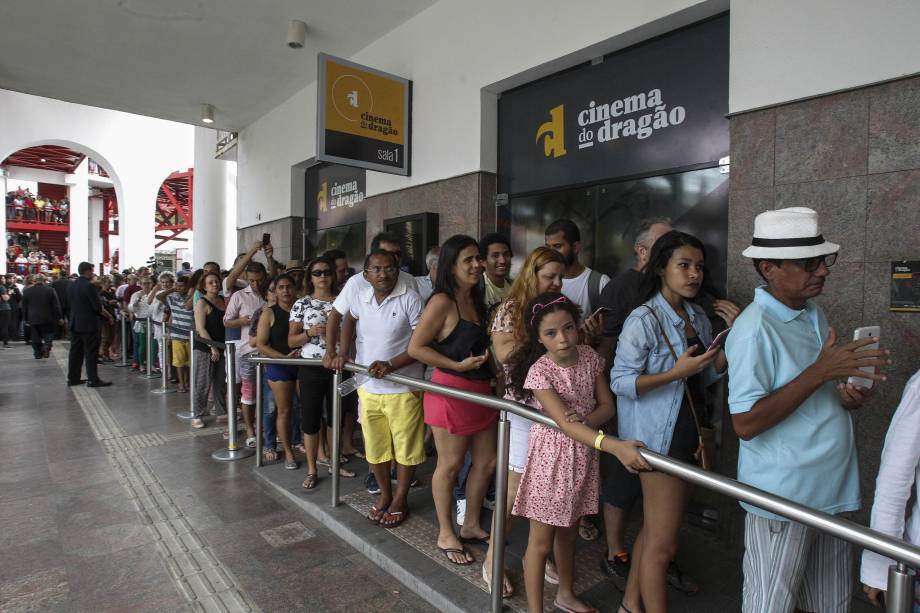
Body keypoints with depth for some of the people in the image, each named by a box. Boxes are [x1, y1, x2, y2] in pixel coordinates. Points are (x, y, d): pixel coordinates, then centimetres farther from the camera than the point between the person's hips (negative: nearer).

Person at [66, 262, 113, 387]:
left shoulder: (71, 286, 9)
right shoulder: (88, 286, -16)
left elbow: (70, 303, 16)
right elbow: (98, 306, -17)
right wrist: (109, 316, -4)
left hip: (75, 323, 8)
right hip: (88, 324, -8)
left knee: (75, 351, 13)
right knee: (91, 353, -4)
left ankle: (73, 378, 18)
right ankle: (93, 380, -1)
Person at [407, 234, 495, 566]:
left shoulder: (476, 300, 11)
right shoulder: (442, 302, -13)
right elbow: (415, 347, -15)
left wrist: (489, 365, 8)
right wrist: (458, 365, -18)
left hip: (480, 389, 8)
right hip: (451, 390, -8)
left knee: (487, 461, 14)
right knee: (450, 464, 6)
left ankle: (471, 526, 34)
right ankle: (445, 534, 26)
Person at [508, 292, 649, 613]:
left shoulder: (590, 357, -6)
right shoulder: (539, 372, -24)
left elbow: (607, 405, 1)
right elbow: (566, 425, -32)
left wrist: (587, 418, -22)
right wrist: (615, 446, -45)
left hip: (584, 453, 6)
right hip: (552, 455, -5)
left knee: (568, 533, 24)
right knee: (541, 542, 6)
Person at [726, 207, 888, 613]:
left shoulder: (813, 314, 8)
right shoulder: (755, 328, -20)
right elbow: (745, 423, -24)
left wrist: (849, 397, -2)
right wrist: (821, 371, -27)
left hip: (832, 493, 8)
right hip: (783, 498, -8)